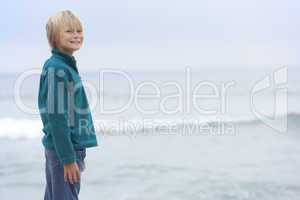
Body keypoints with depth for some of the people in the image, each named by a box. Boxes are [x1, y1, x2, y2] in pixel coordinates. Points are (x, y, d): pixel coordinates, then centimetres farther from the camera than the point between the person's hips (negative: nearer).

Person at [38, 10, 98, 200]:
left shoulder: (67, 65, 11)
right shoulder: (56, 68, -16)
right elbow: (56, 116, -20)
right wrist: (68, 158, -20)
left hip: (72, 146, 9)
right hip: (63, 149, -9)